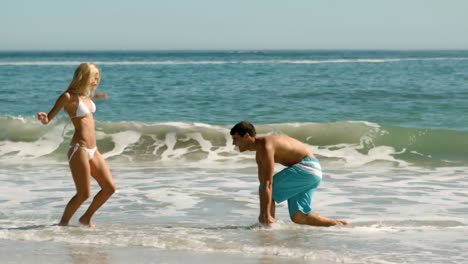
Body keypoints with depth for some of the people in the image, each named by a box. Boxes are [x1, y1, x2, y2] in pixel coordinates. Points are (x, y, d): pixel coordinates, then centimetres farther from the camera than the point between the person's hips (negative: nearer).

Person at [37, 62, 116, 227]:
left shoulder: (85, 95, 13)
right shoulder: (68, 96, -10)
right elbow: (48, 119, -10)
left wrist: (95, 96, 44)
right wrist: (43, 118, -32)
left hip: (93, 151, 8)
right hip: (79, 150, -8)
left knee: (109, 188, 6)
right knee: (84, 194, -8)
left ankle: (86, 218, 22)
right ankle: (63, 222, 11)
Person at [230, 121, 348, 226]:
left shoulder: (265, 146, -20)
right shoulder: (259, 152, 12)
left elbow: (267, 183, -25)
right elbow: (262, 183, 14)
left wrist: (267, 214, -27)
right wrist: (262, 214, 12)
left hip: (306, 168, -10)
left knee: (268, 191, -12)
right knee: (298, 217, 9)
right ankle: (339, 224, 16)